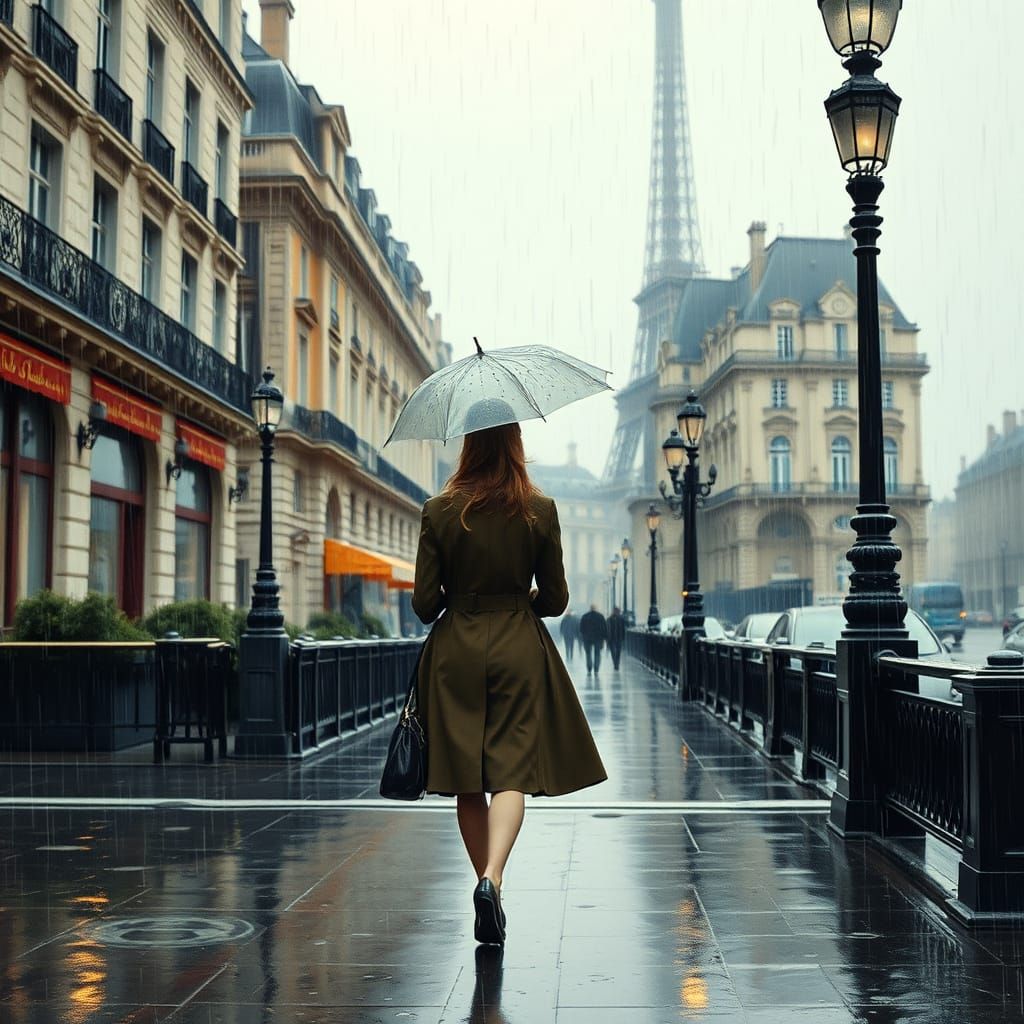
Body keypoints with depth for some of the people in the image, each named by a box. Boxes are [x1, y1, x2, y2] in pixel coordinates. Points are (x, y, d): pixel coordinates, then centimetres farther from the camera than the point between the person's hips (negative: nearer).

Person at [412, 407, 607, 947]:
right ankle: (491, 877, -22)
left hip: (456, 651, 1)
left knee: (467, 779, 10)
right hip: (519, 649, 0)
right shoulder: (540, 511, -3)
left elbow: (424, 602, -2)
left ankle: (486, 882, 17)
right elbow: (555, 598, 2)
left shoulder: (439, 512, -4)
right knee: (512, 769, -2)